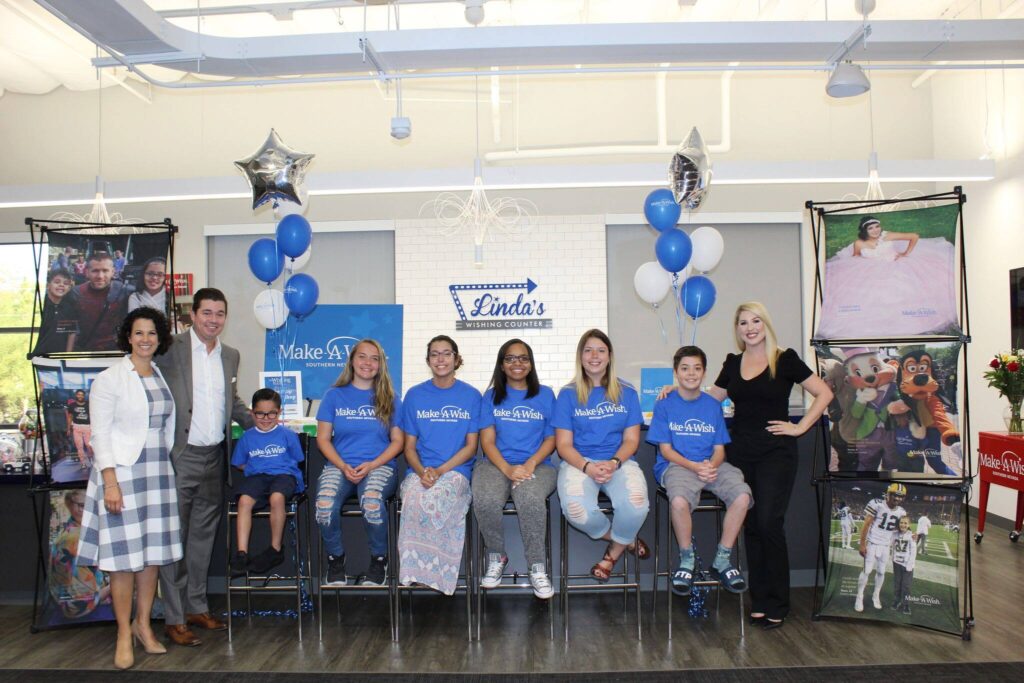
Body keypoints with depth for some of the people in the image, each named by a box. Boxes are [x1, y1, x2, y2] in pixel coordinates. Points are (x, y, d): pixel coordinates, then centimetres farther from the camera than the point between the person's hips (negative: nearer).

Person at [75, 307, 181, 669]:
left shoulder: (163, 377, 9)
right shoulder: (109, 379, -7)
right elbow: (100, 434, -10)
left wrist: (166, 468, 9)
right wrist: (110, 482, -16)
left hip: (158, 473, 5)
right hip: (121, 473, -5)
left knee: (152, 553, 9)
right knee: (124, 556, -1)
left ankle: (143, 624, 24)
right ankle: (124, 635, 11)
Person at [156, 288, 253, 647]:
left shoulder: (230, 356, 11)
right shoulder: (171, 348, -8)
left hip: (215, 457, 6)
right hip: (179, 456, -6)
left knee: (203, 535, 15)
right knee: (175, 536, 1)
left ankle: (196, 607, 28)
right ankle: (174, 619, 10)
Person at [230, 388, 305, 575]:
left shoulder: (287, 435, 7)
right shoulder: (247, 437, 14)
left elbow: (295, 460, 13)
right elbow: (240, 464, 21)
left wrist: (276, 467, 4)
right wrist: (257, 468, 8)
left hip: (283, 474, -3)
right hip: (256, 476, 3)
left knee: (276, 497, -36)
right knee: (244, 500, -30)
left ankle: (276, 550, -20)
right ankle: (241, 552, -29)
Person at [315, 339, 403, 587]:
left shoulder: (389, 399, 10)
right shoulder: (334, 395, 11)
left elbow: (397, 441, 8)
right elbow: (323, 438, 9)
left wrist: (372, 465, -8)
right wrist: (343, 466, -7)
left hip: (379, 466, -1)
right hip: (339, 465, 1)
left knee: (371, 501, -36)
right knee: (325, 504, -32)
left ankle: (379, 559, -10)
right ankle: (335, 558, -4)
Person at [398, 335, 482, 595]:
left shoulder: (471, 395, 7)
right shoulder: (415, 395, 11)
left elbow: (471, 446, 4)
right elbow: (409, 447, 11)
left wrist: (441, 470, -10)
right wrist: (422, 471, -9)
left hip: (456, 470, -1)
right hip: (419, 471, 2)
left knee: (434, 500, -34)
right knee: (413, 501, -32)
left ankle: (437, 571, -16)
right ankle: (413, 568, -17)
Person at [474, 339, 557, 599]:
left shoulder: (545, 394, 12)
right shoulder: (492, 396, 13)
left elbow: (551, 438, 8)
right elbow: (487, 441, 5)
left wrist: (530, 464, -11)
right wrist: (507, 469, -14)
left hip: (537, 465, -1)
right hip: (497, 464, 1)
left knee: (530, 499, -36)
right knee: (485, 500, -32)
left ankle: (538, 568, -21)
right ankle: (496, 556, -6)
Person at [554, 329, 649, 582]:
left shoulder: (626, 393, 10)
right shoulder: (568, 395, 6)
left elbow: (631, 440, 5)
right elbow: (564, 444, 1)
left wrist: (613, 463, -16)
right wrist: (587, 467, -18)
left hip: (619, 461, 1)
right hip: (579, 462, 0)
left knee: (636, 504, -33)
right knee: (576, 510, -33)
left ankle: (615, 549, 3)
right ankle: (626, 540, 1)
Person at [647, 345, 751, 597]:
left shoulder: (713, 405, 13)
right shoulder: (665, 405, 4)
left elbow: (719, 448, 10)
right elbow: (666, 450, -1)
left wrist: (712, 465, -13)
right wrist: (695, 467, -17)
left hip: (711, 464, 3)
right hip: (677, 465, -3)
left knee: (742, 495, -26)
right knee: (679, 500, -37)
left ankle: (722, 561, -7)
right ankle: (686, 561, -9)